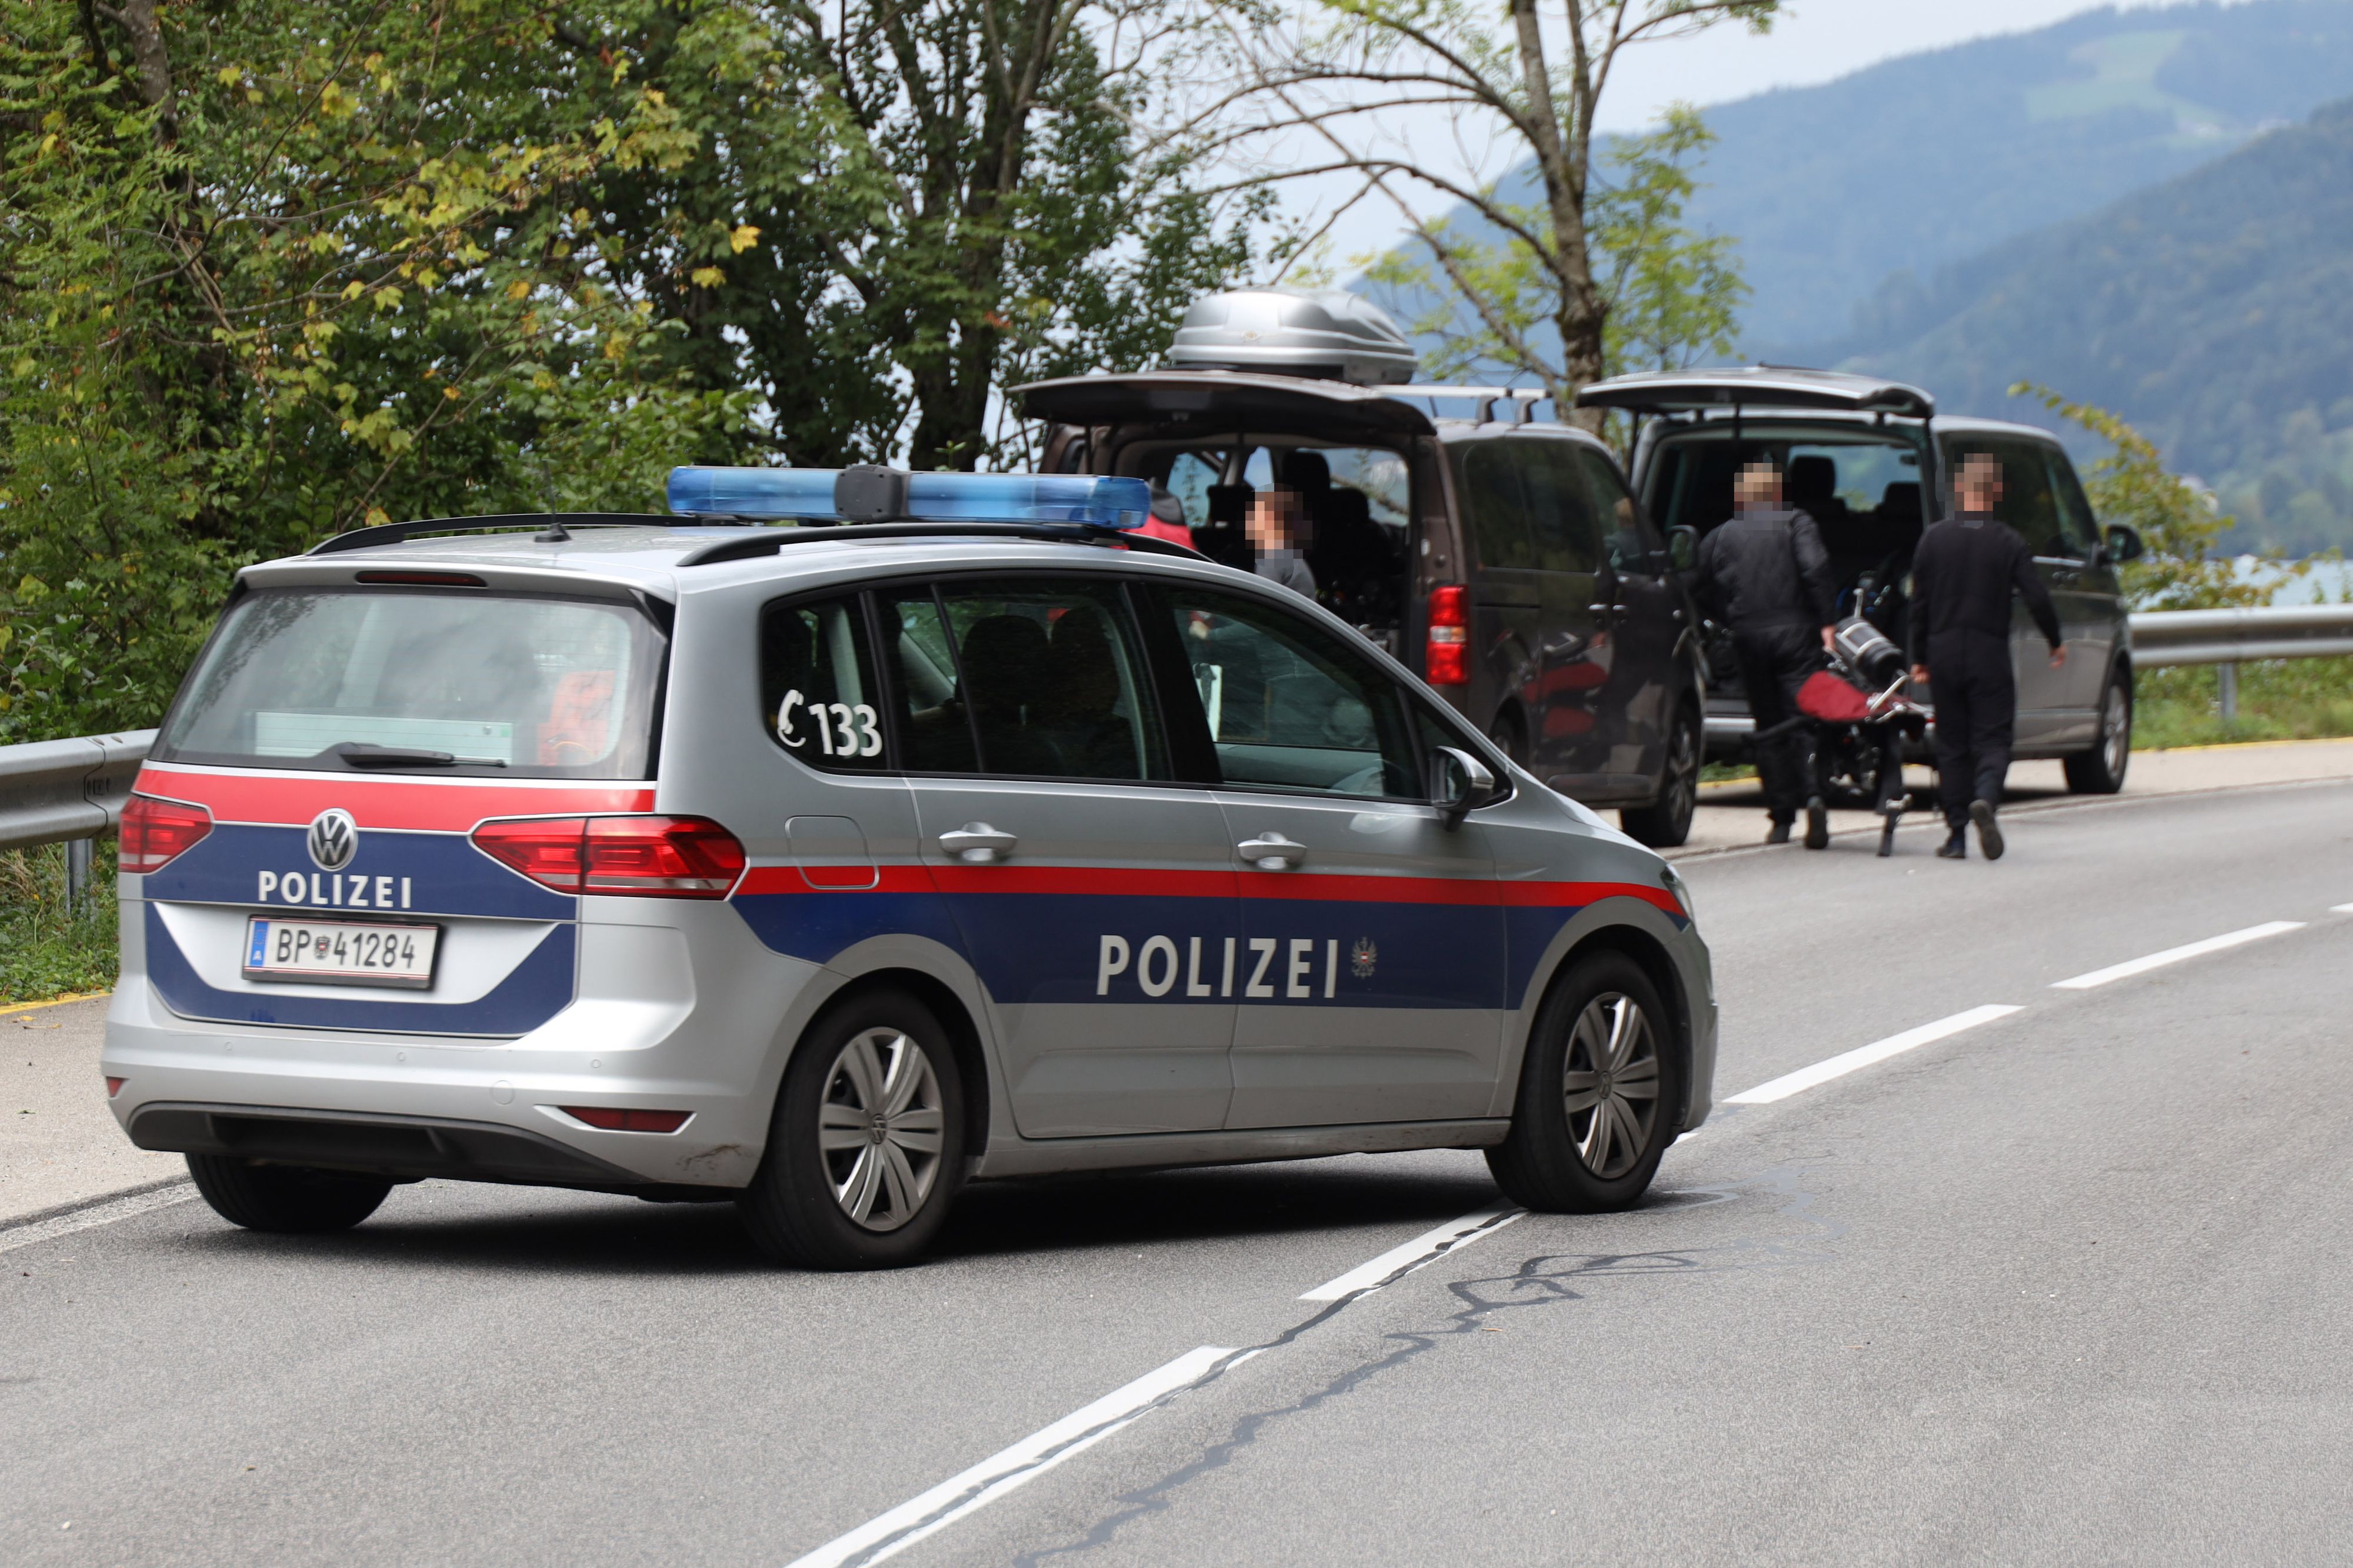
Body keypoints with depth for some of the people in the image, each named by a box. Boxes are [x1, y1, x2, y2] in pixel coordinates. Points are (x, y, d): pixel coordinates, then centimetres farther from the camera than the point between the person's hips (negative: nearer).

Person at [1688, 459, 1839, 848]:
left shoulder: (1721, 536, 13)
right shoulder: (1795, 523, 4)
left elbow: (1701, 591, 14)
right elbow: (1815, 568, -12)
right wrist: (1826, 622, -11)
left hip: (1750, 639, 2)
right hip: (1795, 634, -2)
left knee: (1769, 728, 11)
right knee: (1804, 719, -5)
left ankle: (1782, 818, 9)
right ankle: (1814, 794, -29)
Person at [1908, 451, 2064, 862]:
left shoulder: (1934, 538, 1)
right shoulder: (2008, 543, -5)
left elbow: (1919, 603, 3)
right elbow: (2037, 599, -7)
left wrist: (1919, 658, 10)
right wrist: (2055, 642, 10)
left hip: (1944, 651, 2)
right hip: (1990, 654, -2)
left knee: (1951, 744, 9)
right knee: (1992, 739, 2)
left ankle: (1957, 834, 6)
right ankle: (1986, 797, -28)